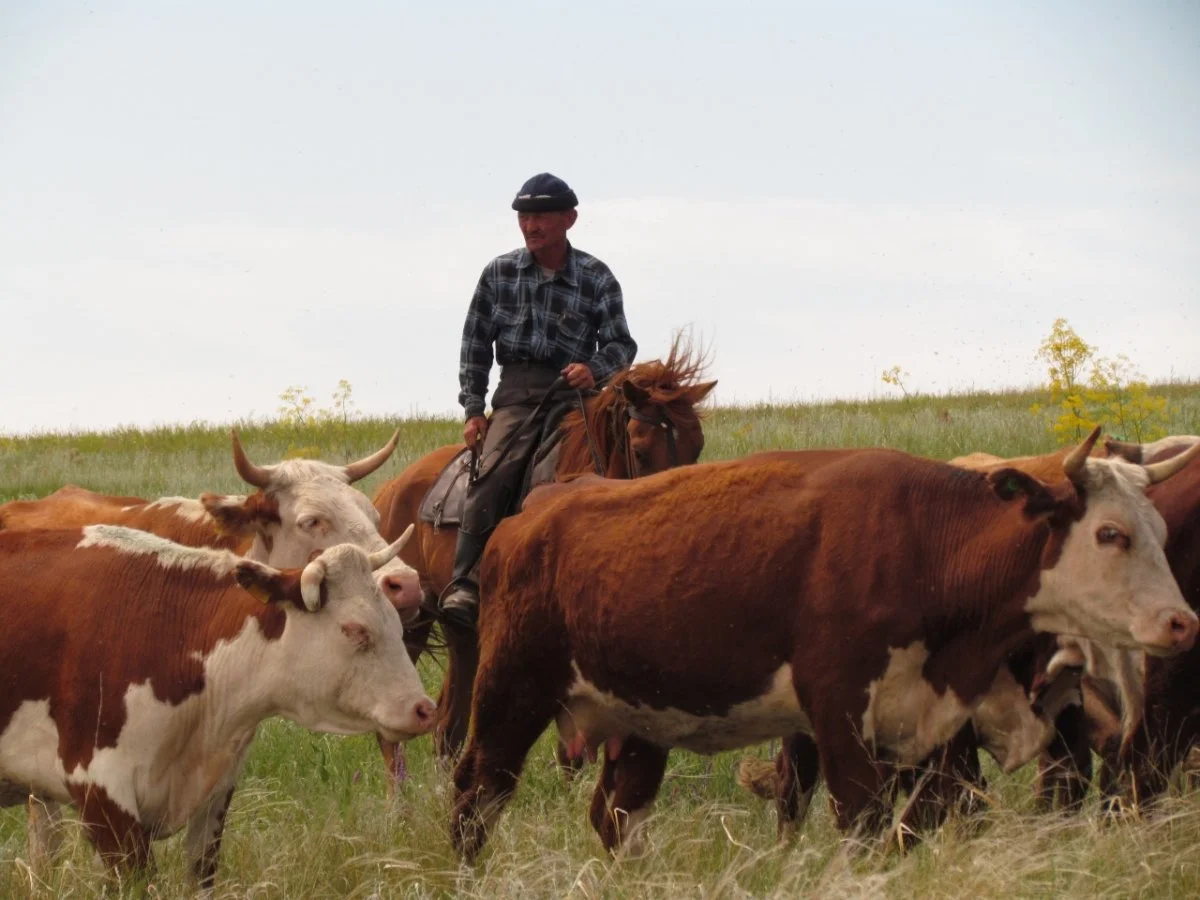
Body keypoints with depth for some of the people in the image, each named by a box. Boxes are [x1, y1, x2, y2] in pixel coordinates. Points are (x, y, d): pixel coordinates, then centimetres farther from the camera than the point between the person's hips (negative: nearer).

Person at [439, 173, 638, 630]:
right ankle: (464, 584, -35)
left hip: (574, 391, 0)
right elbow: (475, 344, 12)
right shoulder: (499, 273, 10)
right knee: (495, 471, -25)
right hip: (515, 392, 0)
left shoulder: (596, 278, 5)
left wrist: (595, 368, -19)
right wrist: (473, 410, 4)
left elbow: (620, 344, 4)